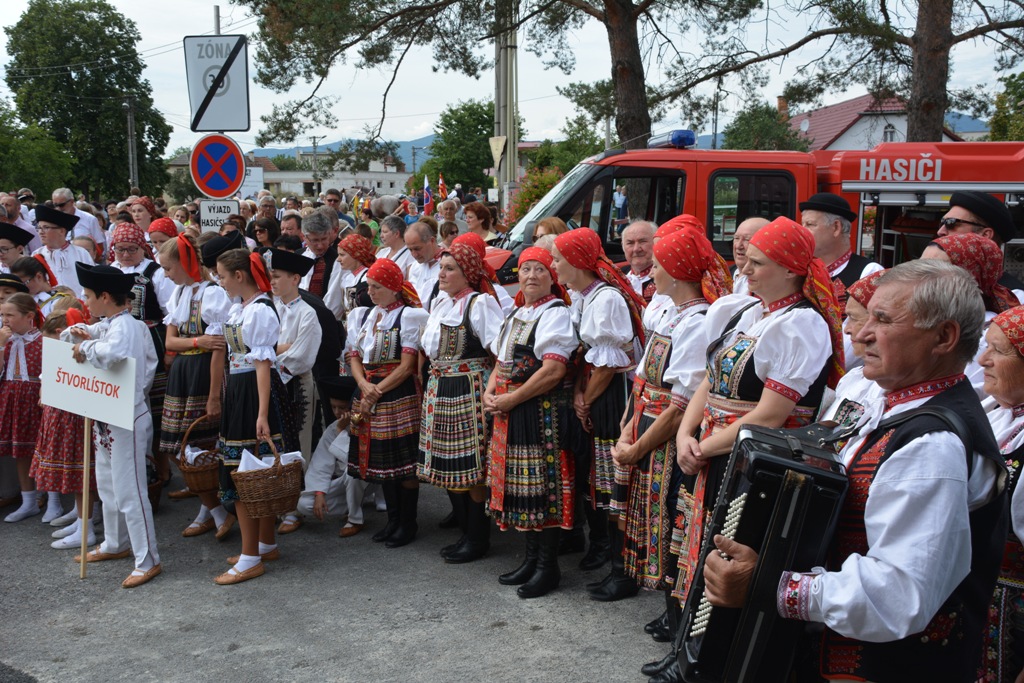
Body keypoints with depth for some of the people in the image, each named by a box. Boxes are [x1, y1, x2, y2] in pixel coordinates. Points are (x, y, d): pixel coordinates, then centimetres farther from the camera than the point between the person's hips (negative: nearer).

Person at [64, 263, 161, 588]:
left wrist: (86, 348, -25)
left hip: (127, 419, -10)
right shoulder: (107, 325, 9)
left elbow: (112, 353, -42)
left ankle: (148, 561, 4)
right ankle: (115, 544, 39)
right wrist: (78, 334, -1)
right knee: (108, 486, 22)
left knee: (128, 491, -4)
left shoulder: (125, 326, -21)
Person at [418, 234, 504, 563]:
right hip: (439, 390, 9)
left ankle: (478, 539, 9)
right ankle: (466, 532, 24)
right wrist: (433, 382, 19)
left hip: (469, 390, -8)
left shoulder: (480, 303, -10)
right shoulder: (440, 305, 16)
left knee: (472, 468, -3)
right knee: (448, 466, 12)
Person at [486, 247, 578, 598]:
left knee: (543, 486, -3)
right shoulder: (515, 315, 16)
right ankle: (531, 558, 24)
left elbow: (553, 371, -20)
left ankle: (548, 566, 8)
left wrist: (510, 399, -17)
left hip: (543, 413, -8)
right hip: (509, 413, 8)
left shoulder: (556, 313, -9)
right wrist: (489, 393, 1)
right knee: (520, 486, 12)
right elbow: (501, 363, 20)